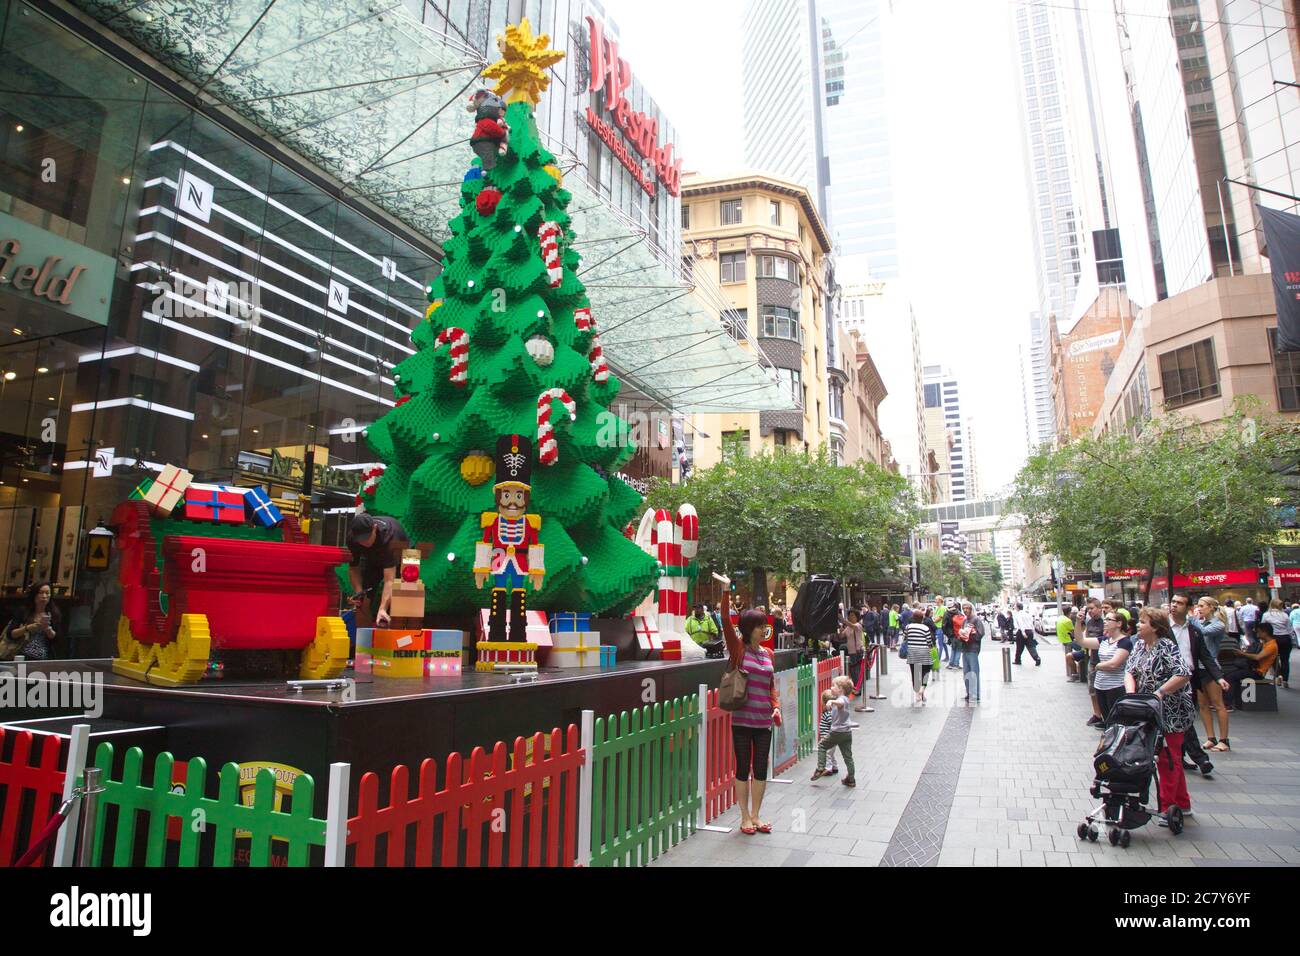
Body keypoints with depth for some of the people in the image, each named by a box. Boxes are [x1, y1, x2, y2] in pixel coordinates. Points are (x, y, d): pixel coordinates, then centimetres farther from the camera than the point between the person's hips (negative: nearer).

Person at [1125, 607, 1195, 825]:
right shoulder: (1139, 645, 8)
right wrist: (1131, 693, -12)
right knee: (1171, 759, 17)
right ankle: (1183, 805, 29)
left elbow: (1184, 674, -26)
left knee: (1168, 759, -1)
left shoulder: (1167, 646, -16)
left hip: (1170, 713, -8)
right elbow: (1129, 671, 4)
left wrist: (1159, 692, -24)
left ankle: (1168, 807, 7)